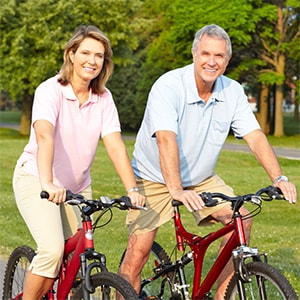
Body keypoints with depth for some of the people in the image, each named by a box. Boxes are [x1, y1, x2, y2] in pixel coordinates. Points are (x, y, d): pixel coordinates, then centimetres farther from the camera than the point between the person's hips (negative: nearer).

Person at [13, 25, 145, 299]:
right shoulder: (51, 90, -18)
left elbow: (115, 145, -14)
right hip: (36, 181, -5)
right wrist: (48, 184, -49)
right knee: (52, 250, -22)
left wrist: (132, 189, -27)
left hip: (77, 186, 5)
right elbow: (44, 136, -34)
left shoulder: (103, 98, -4)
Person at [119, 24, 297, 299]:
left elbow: (255, 136, -12)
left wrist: (279, 178, -26)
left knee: (242, 219, -15)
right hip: (155, 179, -4)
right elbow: (166, 140, -36)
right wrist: (176, 190, -48)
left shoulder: (233, 92, -7)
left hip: (201, 179, 4)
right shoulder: (168, 87, -24)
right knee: (138, 251, -12)